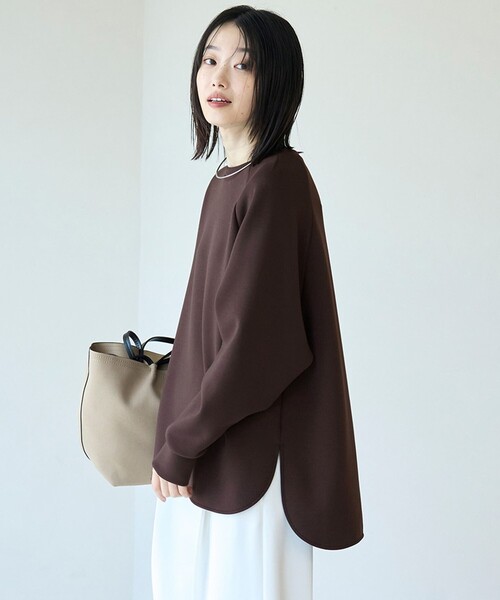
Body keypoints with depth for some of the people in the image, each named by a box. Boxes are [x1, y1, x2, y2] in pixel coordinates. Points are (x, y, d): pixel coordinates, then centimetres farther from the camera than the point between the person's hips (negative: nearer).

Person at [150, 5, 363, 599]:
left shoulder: (275, 184, -18)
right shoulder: (229, 179, 9)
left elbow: (256, 343, -22)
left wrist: (179, 443, -14)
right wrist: (182, 434, 13)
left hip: (250, 448, -8)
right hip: (208, 432, 9)